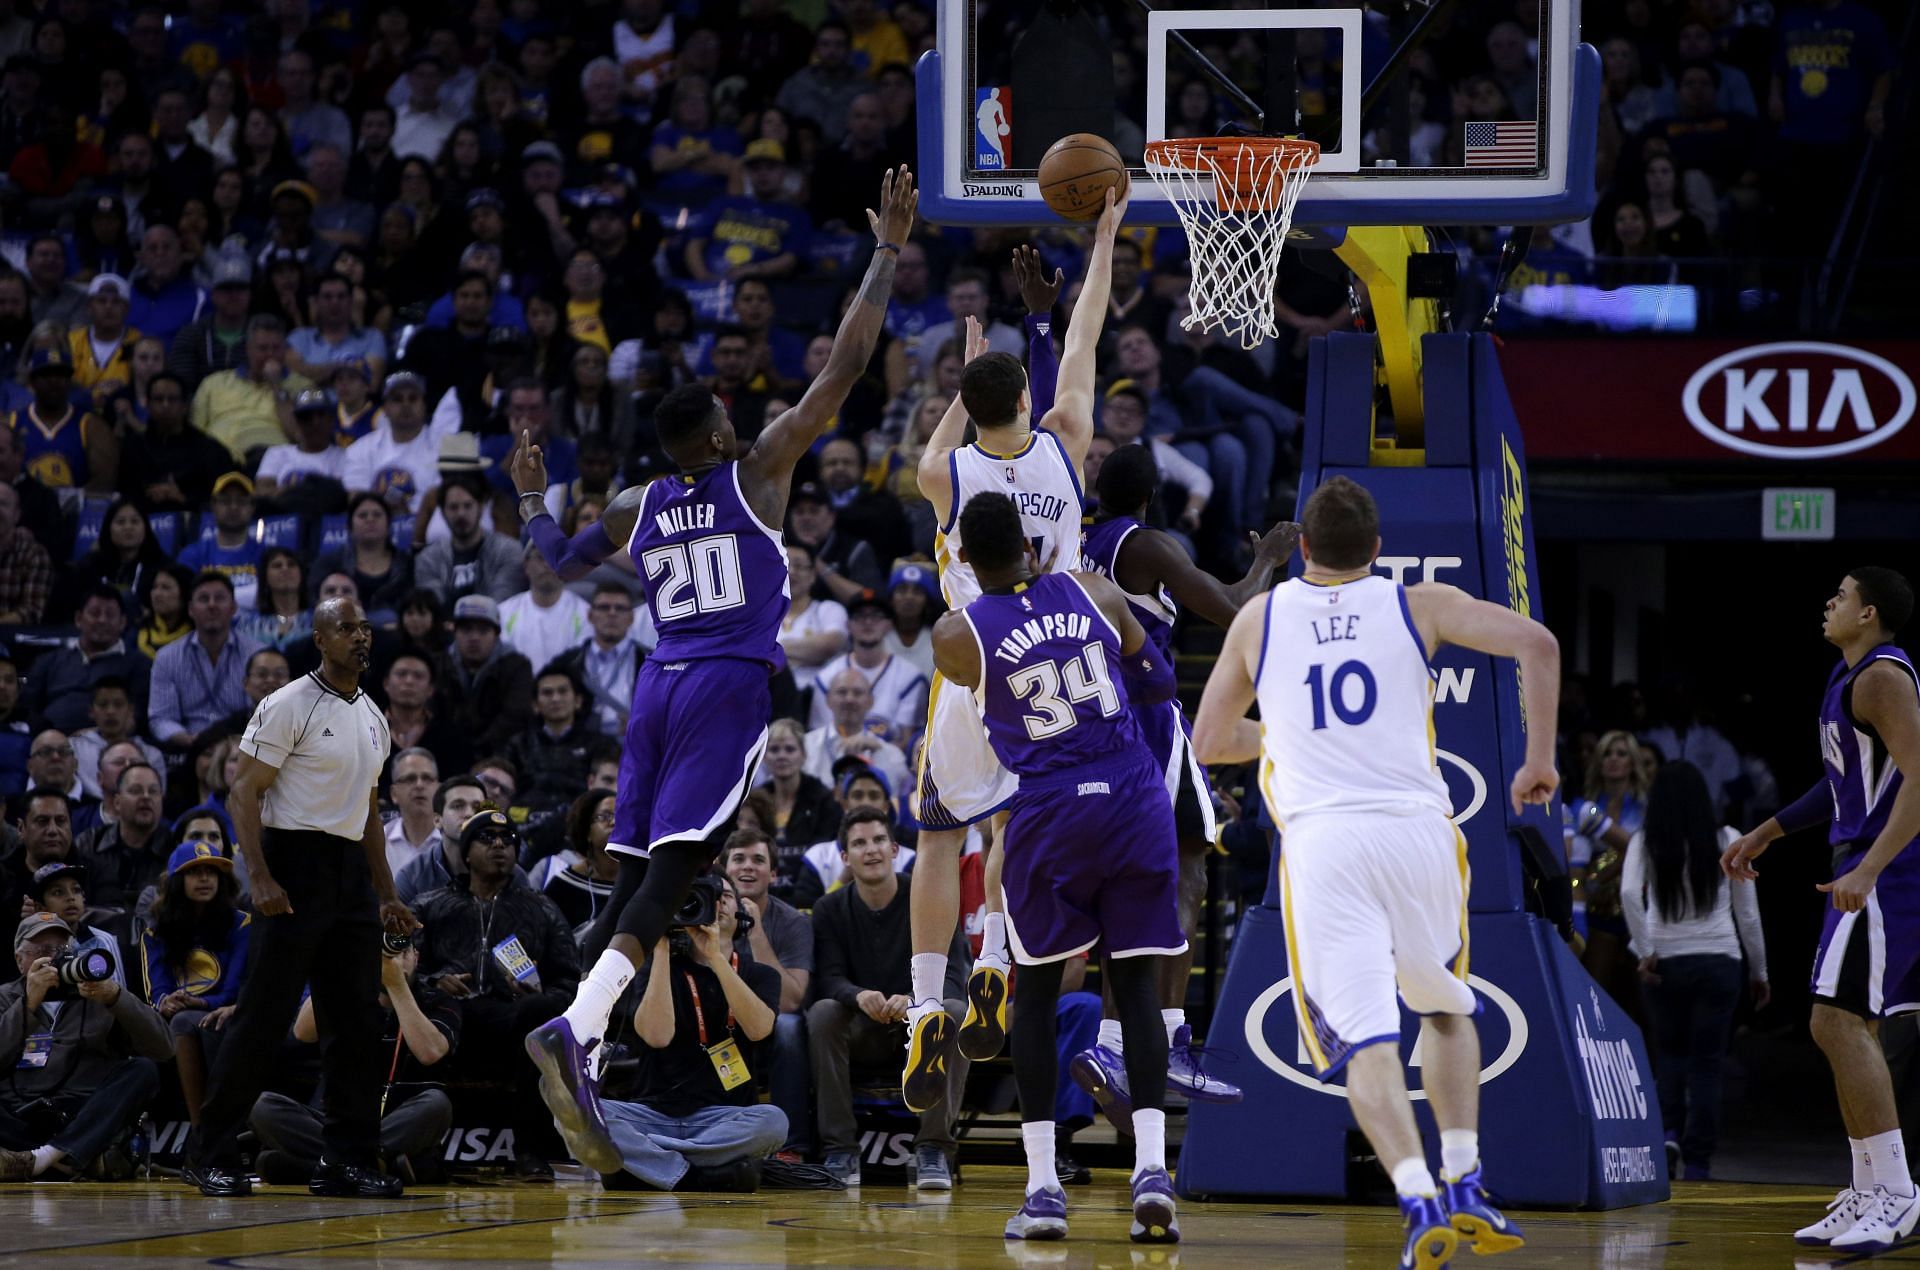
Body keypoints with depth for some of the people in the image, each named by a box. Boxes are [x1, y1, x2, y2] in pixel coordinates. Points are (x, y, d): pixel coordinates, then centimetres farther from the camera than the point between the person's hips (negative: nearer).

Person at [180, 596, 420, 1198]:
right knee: (265, 1015, -8)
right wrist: (260, 879, -21)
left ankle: (349, 1161, 9)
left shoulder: (372, 718, 16)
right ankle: (209, 1154, -1)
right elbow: (243, 794, -11)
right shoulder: (290, 706, -8)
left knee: (358, 1022, 4)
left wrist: (386, 895, 19)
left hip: (351, 872, 8)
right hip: (296, 865, -8)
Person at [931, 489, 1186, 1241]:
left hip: (1049, 815, -2)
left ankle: (1042, 1187, 6)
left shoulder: (956, 637, -3)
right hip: (1135, 803, 2)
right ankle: (1151, 1167, -10)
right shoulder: (1091, 593, 4)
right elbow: (1159, 682, 14)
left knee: (1035, 994, 11)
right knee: (1137, 989, 6)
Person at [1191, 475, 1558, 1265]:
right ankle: (1464, 1184, 12)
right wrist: (1540, 760, 5)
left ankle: (1420, 1202, -25)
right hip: (1418, 830, 1)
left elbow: (1208, 743, 21)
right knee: (1446, 1009, 24)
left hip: (1320, 841, -1)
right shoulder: (1419, 606, 9)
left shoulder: (1259, 620, 13)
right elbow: (1536, 644, -4)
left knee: (1364, 1040, -6)